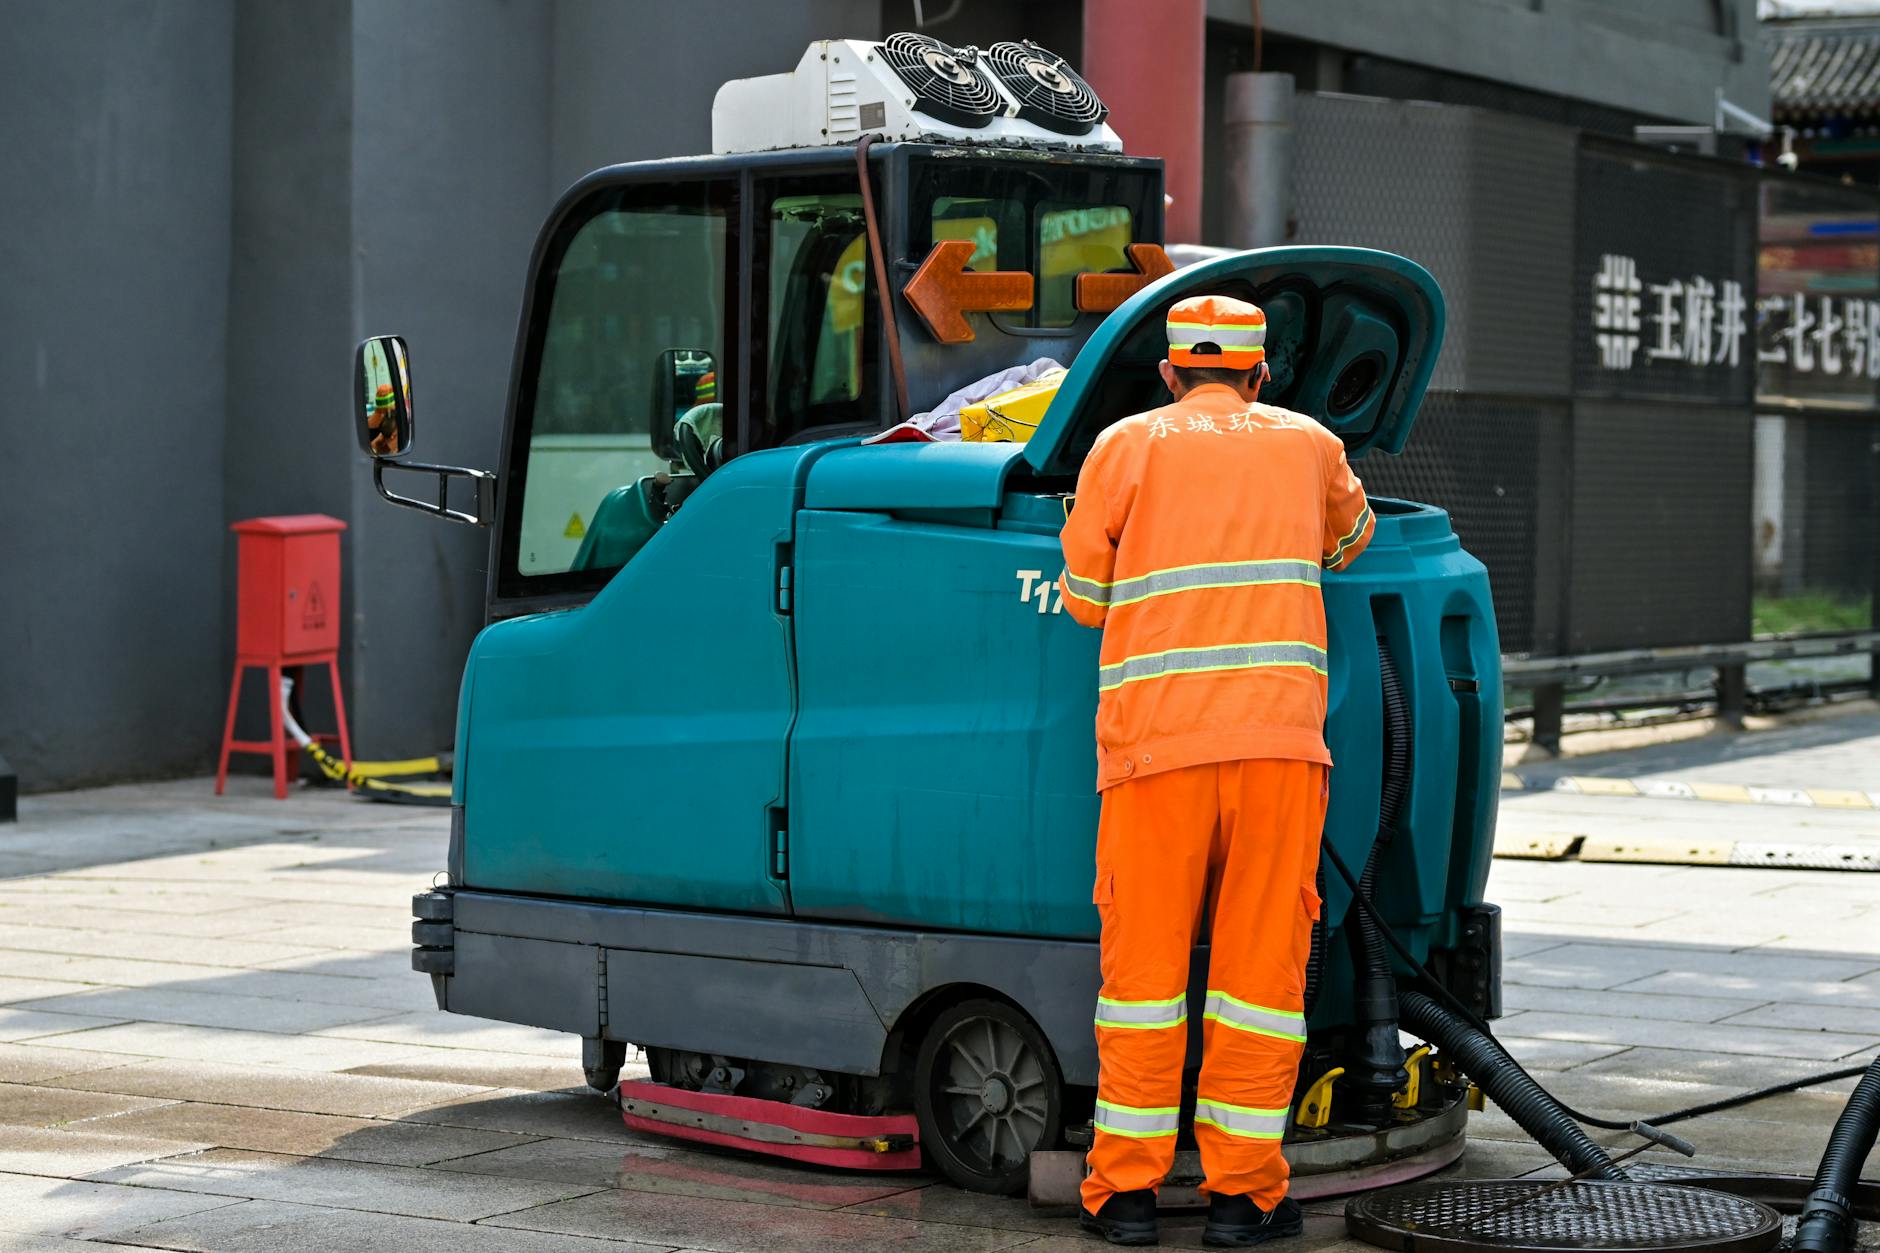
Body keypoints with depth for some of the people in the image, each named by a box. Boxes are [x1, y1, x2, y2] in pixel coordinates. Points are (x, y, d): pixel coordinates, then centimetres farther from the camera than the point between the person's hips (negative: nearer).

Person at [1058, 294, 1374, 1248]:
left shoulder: (1125, 446, 9)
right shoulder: (1307, 443, 17)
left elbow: (1085, 600, 11)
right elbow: (1349, 538, 37)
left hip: (1155, 739, -1)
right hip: (1277, 733, 1)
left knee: (1145, 957, 5)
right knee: (1262, 957, 4)